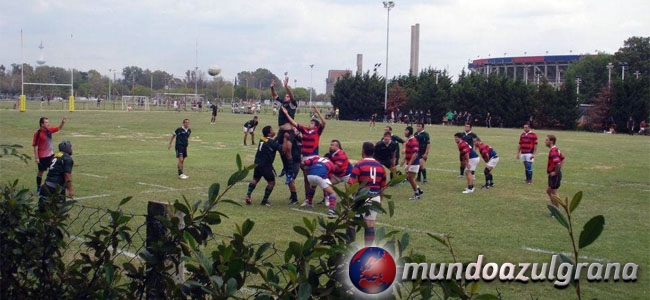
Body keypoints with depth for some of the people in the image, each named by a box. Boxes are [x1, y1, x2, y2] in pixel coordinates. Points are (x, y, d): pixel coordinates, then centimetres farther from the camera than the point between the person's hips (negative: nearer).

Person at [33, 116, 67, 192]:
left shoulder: (49, 130, 1)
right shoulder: (38, 133, -18)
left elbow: (59, 128, 15)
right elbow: (35, 146, -15)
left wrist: (62, 122, -6)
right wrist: (36, 158, -16)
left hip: (51, 155, 7)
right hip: (42, 157, -7)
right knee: (41, 171, 6)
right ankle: (38, 188, 19)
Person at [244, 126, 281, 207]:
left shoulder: (262, 139, 6)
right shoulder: (272, 142, -16)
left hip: (258, 163, 7)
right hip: (266, 166, -7)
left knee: (255, 180, 22)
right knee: (271, 182, 6)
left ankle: (248, 195, 6)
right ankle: (265, 200, 6)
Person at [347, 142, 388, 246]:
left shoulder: (359, 165, -7)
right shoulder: (380, 167, 8)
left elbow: (352, 185, -12)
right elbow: (382, 187, 13)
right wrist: (380, 200, 24)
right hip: (375, 198, 4)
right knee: (370, 225, 8)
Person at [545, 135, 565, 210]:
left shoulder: (553, 151, -23)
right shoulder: (555, 149, 10)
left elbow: (558, 163, -35)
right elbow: (562, 158, 25)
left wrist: (556, 172, -22)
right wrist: (559, 169, 19)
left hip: (554, 175, -10)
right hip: (553, 175, 10)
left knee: (554, 193, 0)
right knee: (548, 191, 20)